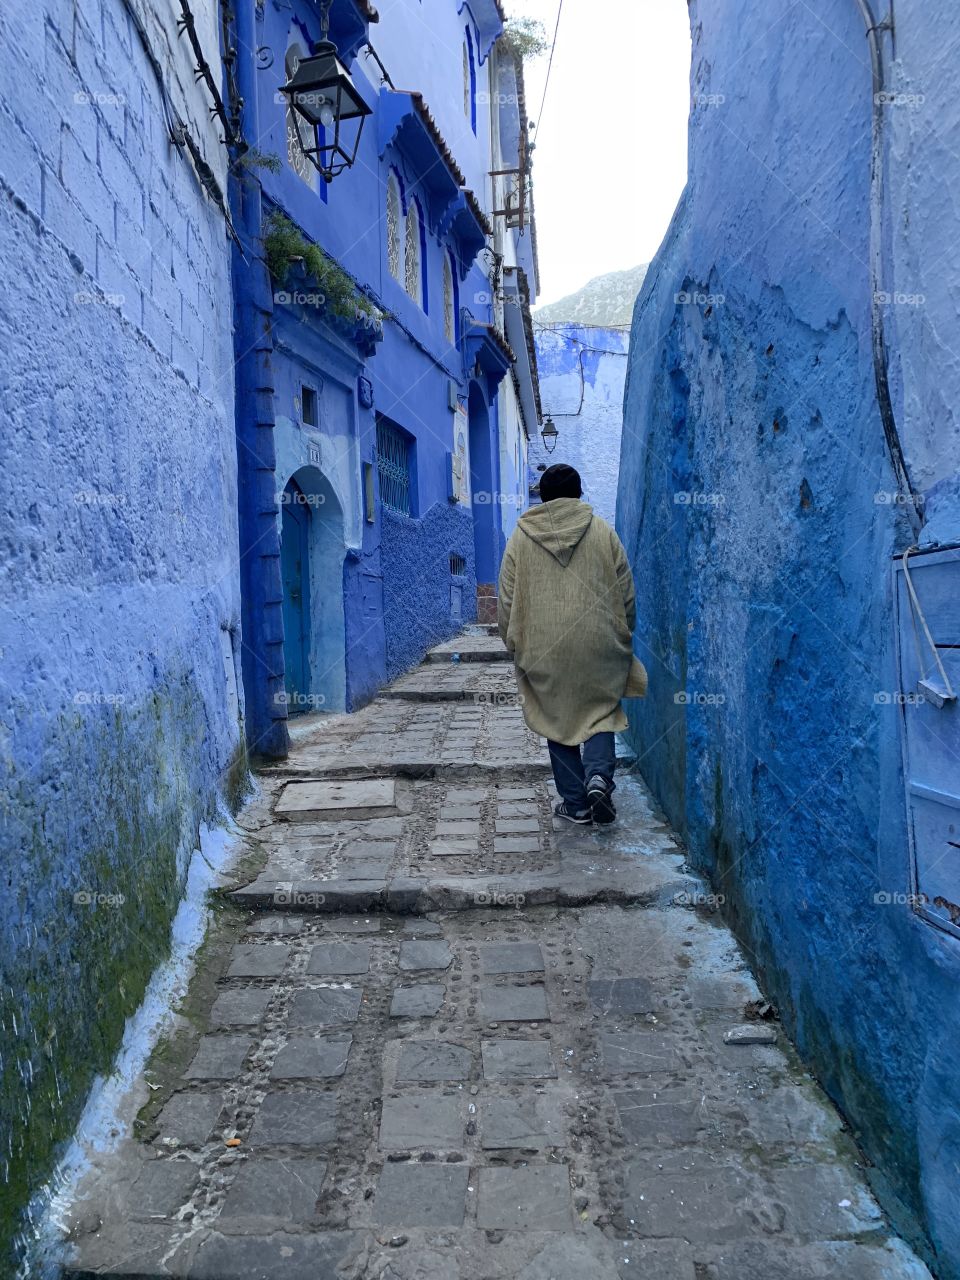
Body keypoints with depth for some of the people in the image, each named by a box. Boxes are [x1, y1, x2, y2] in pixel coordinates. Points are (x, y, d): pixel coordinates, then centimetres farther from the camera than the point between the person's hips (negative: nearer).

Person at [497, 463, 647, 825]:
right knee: (601, 713, 13)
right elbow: (627, 595, 5)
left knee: (557, 719, 10)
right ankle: (599, 775, -9)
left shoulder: (521, 537, 2)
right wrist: (623, 637, 18)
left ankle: (574, 802, 14)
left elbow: (506, 600, 3)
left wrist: (513, 643, 15)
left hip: (544, 649, 0)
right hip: (598, 645, 0)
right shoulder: (603, 532, 3)